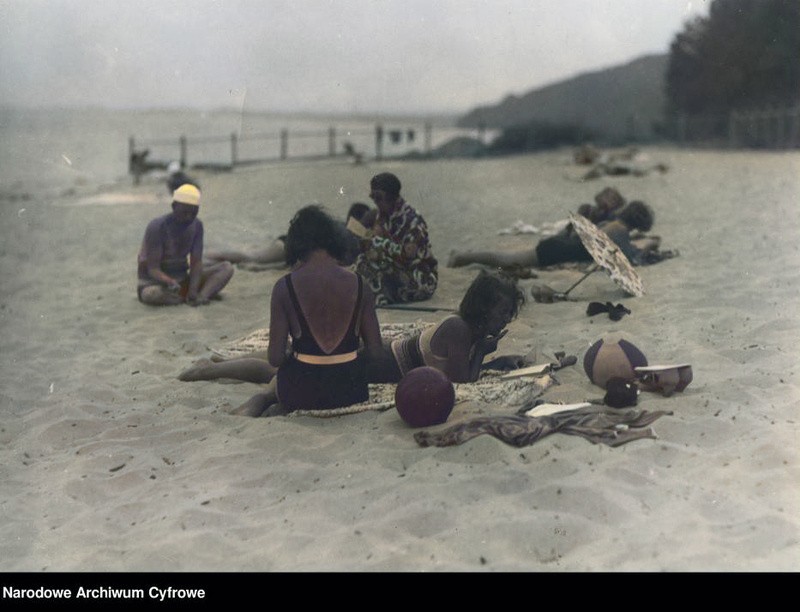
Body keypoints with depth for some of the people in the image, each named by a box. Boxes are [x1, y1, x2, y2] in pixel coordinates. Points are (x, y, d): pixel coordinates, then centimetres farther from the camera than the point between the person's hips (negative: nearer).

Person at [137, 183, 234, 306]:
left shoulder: (197, 225, -4)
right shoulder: (157, 227, -21)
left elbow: (196, 262, -9)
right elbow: (152, 269, -24)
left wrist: (193, 291, -26)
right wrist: (169, 281, -45)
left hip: (182, 279, 5)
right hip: (156, 281, -5)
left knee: (227, 268, -12)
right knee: (151, 295, -42)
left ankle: (200, 296, -34)